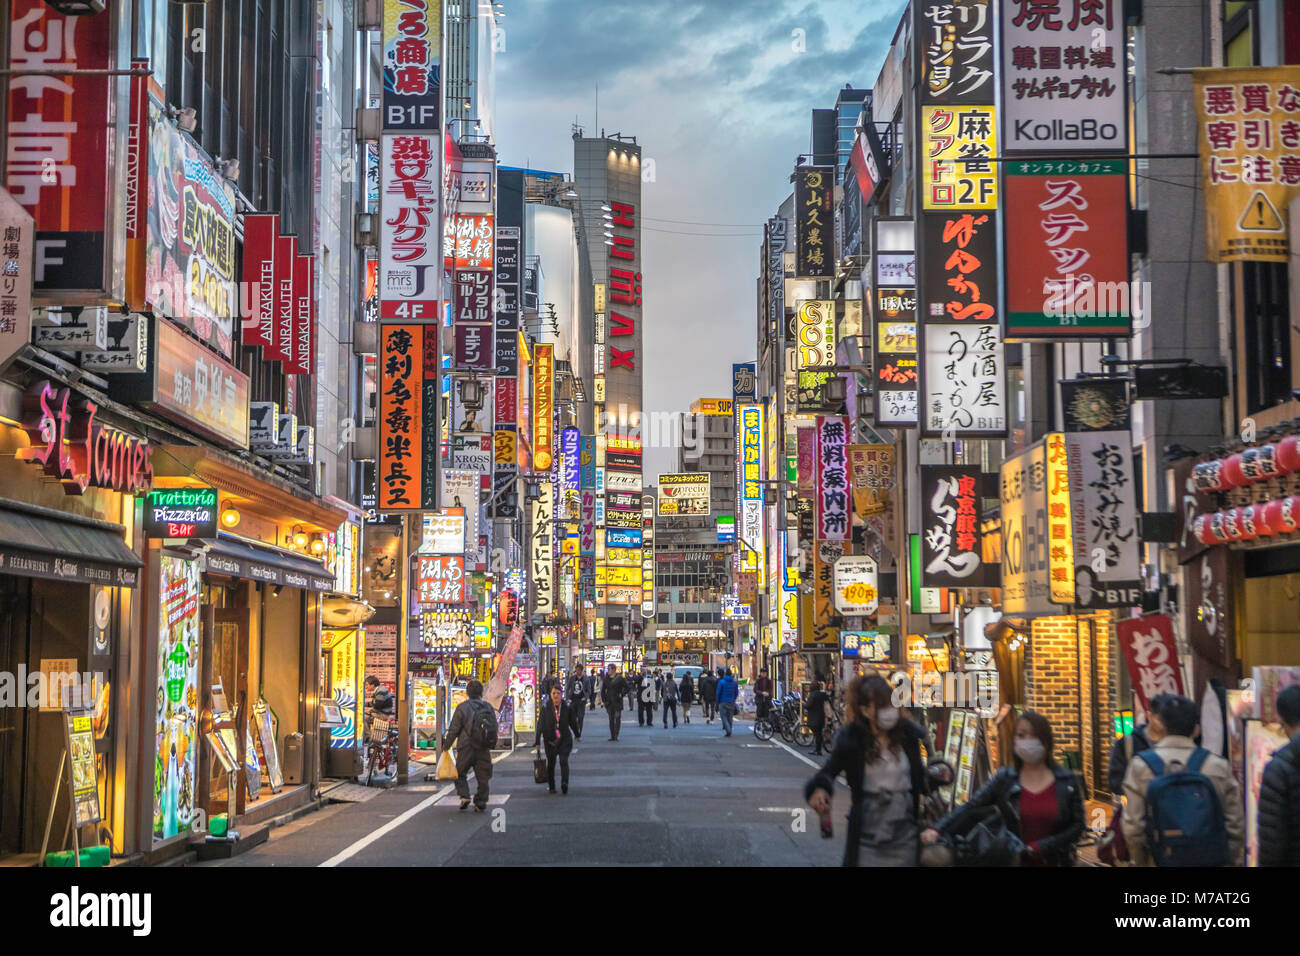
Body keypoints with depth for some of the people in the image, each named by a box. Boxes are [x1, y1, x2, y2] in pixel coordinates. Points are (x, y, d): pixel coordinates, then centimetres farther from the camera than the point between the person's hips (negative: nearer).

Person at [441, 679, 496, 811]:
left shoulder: (462, 707, -7)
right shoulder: (488, 707, 6)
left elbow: (454, 729, -7)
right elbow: (494, 728, 12)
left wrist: (446, 745, 3)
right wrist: (490, 744, 24)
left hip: (466, 747, -3)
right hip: (484, 750, 3)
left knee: (460, 773, 12)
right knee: (482, 777, 9)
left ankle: (464, 796, -5)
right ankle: (480, 803, 6)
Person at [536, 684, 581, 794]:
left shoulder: (567, 707, -1)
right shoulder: (545, 707, -4)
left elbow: (573, 722, 11)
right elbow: (540, 724, -2)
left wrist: (578, 735, 22)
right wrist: (538, 741, -4)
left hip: (565, 739, -1)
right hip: (550, 740, 1)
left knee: (563, 761, -13)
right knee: (550, 763, 9)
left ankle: (564, 786, -14)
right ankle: (551, 786, 20)